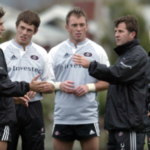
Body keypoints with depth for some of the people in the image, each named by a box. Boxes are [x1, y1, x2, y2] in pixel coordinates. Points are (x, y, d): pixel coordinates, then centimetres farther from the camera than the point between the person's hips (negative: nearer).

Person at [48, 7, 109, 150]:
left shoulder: (98, 51, 7)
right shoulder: (55, 52, 10)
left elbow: (107, 82, 6)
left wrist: (89, 87, -10)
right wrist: (59, 85, -9)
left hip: (88, 116, -1)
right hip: (62, 116, 1)